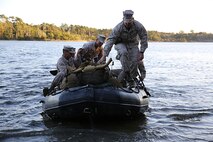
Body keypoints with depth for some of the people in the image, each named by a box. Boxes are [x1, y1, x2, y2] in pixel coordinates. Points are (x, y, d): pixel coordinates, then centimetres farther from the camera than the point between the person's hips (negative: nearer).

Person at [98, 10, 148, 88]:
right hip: (121, 43, -2)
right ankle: (125, 71, -23)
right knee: (123, 52, -36)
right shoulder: (118, 28, -30)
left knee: (134, 61, -13)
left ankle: (131, 80, 6)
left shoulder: (138, 26, -25)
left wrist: (141, 52, -15)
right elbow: (110, 40, -30)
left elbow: (144, 38, -13)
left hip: (133, 44, 2)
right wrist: (104, 56, -36)